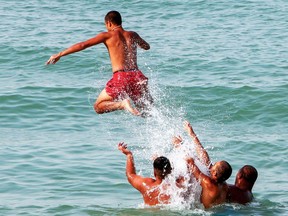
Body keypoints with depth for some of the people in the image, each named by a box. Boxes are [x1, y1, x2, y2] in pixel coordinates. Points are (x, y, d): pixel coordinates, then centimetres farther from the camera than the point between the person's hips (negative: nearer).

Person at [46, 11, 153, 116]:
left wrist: (59, 55, 2)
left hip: (120, 77, -4)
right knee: (146, 111, 20)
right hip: (136, 75, 4)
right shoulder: (133, 35, 16)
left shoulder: (107, 35, 3)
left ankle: (122, 104, -17)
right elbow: (147, 47, 37)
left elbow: (83, 45, -2)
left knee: (98, 107, 12)